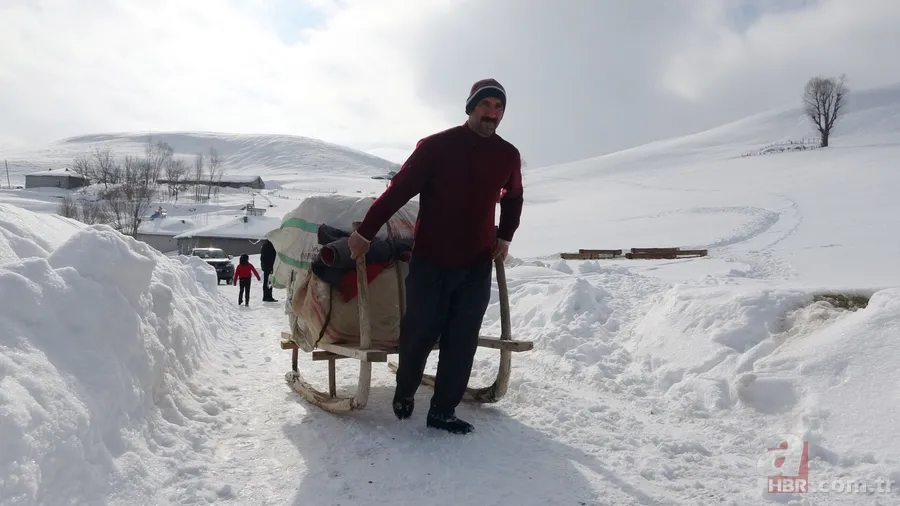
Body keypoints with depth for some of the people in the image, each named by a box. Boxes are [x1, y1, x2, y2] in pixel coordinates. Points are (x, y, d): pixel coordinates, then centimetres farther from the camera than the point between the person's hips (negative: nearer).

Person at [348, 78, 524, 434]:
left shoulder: (508, 155, 4)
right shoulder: (436, 146, -9)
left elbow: (513, 198, 23)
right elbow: (399, 189, -9)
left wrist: (505, 237, 15)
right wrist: (365, 232, -8)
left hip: (477, 265, 4)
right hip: (430, 262, -3)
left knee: (461, 341, 4)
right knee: (420, 333, 7)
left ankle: (443, 411, 15)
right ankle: (404, 393, 33)